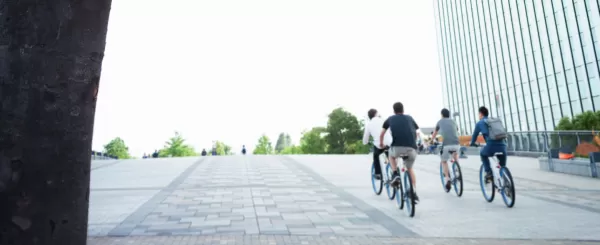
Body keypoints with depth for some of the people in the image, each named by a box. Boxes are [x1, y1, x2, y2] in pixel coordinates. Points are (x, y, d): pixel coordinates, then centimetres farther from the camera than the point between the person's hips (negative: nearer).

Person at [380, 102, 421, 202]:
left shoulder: (390, 119, 20)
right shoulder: (409, 118, 24)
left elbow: (382, 133, 25)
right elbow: (417, 132, 30)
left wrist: (381, 143, 43)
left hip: (397, 147, -2)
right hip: (412, 148, 2)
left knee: (391, 155, 34)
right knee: (410, 169, 28)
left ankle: (395, 174, 12)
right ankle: (414, 193, 19)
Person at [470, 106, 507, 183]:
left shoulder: (479, 123, 12)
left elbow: (474, 135, 20)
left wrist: (472, 144, 40)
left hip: (491, 146, -4)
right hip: (502, 146, 4)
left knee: (482, 154, 30)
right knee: (503, 167, 22)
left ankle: (489, 173, 19)